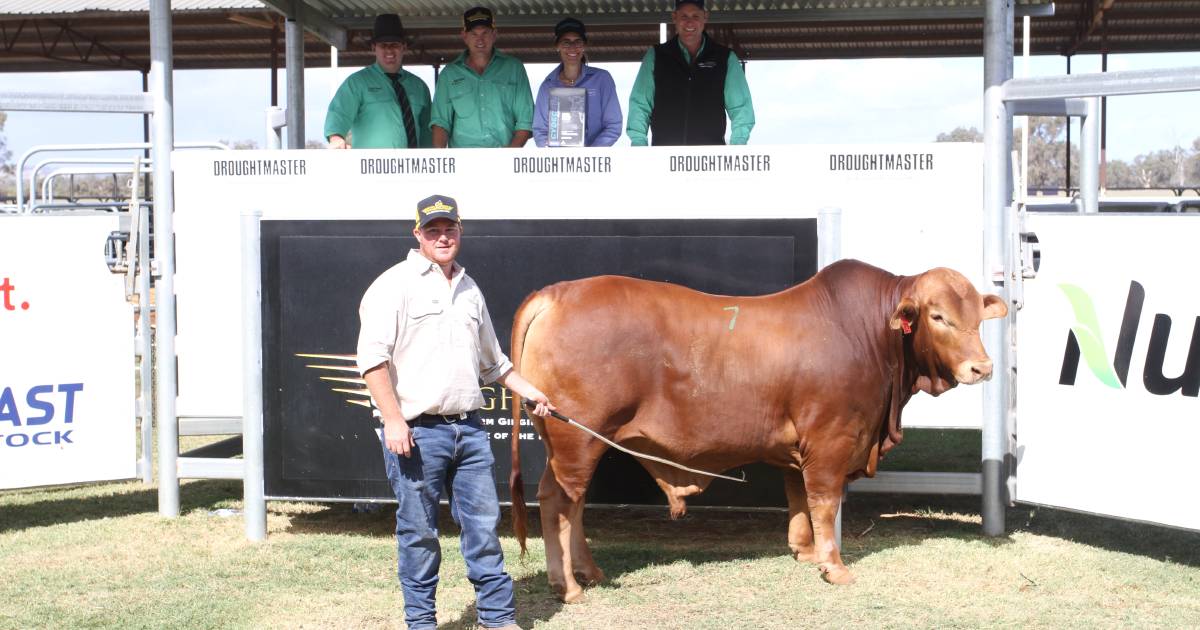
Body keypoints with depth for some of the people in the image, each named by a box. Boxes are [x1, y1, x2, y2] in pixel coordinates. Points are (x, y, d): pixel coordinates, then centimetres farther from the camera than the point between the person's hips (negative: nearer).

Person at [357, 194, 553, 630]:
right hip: (415, 431, -6)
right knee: (419, 533, 3)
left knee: (483, 524, 8)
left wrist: (530, 392, 27)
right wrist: (393, 421, -19)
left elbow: (492, 361, 30)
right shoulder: (395, 284, -5)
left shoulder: (469, 290, 17)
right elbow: (372, 358, -13)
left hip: (468, 429, 6)